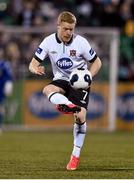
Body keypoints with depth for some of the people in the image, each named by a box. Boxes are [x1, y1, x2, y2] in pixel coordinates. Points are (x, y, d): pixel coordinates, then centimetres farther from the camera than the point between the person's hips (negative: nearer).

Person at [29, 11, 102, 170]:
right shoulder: (49, 42, -8)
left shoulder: (81, 42, -12)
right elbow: (33, 63, -7)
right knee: (47, 90, -33)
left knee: (80, 117, -17)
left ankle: (76, 156, -2)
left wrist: (88, 77, -19)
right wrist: (36, 69, -32)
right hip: (61, 80, 2)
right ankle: (69, 105, -61)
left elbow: (97, 62, 0)